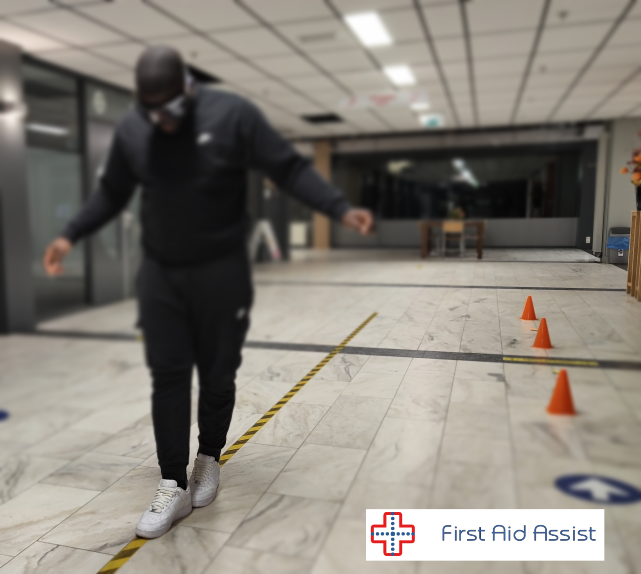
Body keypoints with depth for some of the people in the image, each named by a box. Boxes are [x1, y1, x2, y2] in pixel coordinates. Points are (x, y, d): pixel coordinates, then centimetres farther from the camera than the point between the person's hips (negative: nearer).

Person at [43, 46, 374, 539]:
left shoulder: (233, 115, -9)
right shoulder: (131, 129, 2)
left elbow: (290, 169, -10)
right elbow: (112, 193, 16)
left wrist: (340, 209, -20)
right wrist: (71, 236, 13)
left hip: (222, 272, -2)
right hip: (160, 274, 3)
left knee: (217, 375, 8)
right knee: (168, 377, 2)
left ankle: (209, 461, 32)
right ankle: (174, 488, 13)